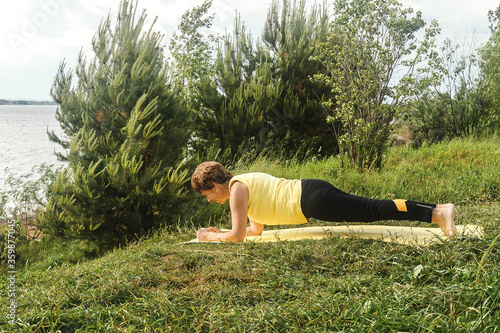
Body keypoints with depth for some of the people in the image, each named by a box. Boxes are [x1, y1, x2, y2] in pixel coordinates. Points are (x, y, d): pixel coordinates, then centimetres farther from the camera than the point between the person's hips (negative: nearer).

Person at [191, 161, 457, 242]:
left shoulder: (236, 189, -6)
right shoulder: (245, 184, 21)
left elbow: (237, 236, -8)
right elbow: (255, 230, 29)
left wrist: (210, 237, 8)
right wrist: (220, 231, 28)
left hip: (312, 200, -8)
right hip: (311, 192, 8)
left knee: (373, 211, -11)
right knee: (372, 209, 9)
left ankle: (436, 213, -15)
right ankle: (437, 210, 11)